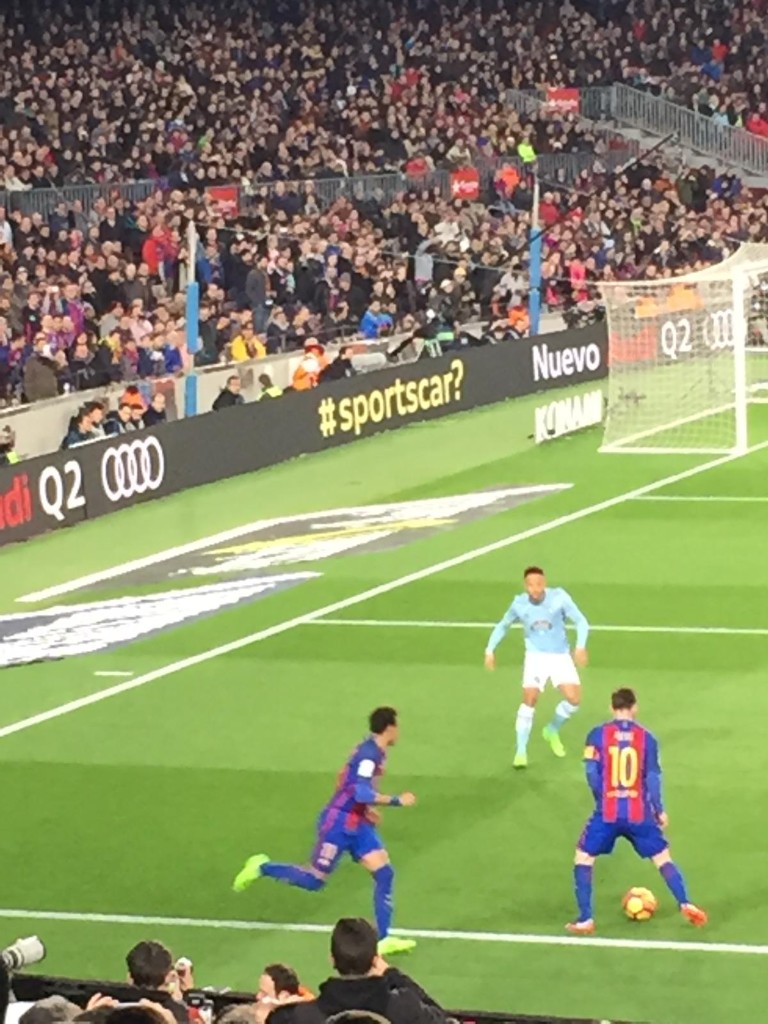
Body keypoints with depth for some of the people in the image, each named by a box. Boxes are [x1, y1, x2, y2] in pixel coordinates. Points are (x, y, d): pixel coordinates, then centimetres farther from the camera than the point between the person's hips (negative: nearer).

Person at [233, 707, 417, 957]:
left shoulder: (374, 752, 8)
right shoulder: (368, 754, -22)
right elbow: (362, 793, -32)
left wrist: (367, 808, 13)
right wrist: (397, 801, -26)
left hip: (356, 824, 9)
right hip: (338, 823, -9)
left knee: (384, 873, -1)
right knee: (314, 881, -1)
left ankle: (384, 940, 1)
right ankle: (262, 868, 19)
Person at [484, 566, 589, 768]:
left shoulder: (559, 598, -16)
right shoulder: (519, 604, -9)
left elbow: (581, 621, -14)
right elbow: (503, 626, 10)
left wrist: (581, 646, -30)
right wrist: (490, 650, 0)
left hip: (560, 656, 0)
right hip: (535, 656, 0)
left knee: (574, 699, -12)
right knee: (530, 700, -16)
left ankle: (552, 730, 20)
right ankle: (521, 751, -5)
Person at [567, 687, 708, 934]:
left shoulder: (598, 735, -3)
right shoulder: (647, 738, 0)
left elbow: (592, 773, -7)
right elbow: (653, 778, -2)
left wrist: (603, 799, 9)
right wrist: (660, 811, 9)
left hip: (607, 813, -1)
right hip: (639, 813, 1)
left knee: (583, 858, 12)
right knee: (663, 858, 16)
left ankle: (585, 919, 3)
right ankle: (685, 905, 2)